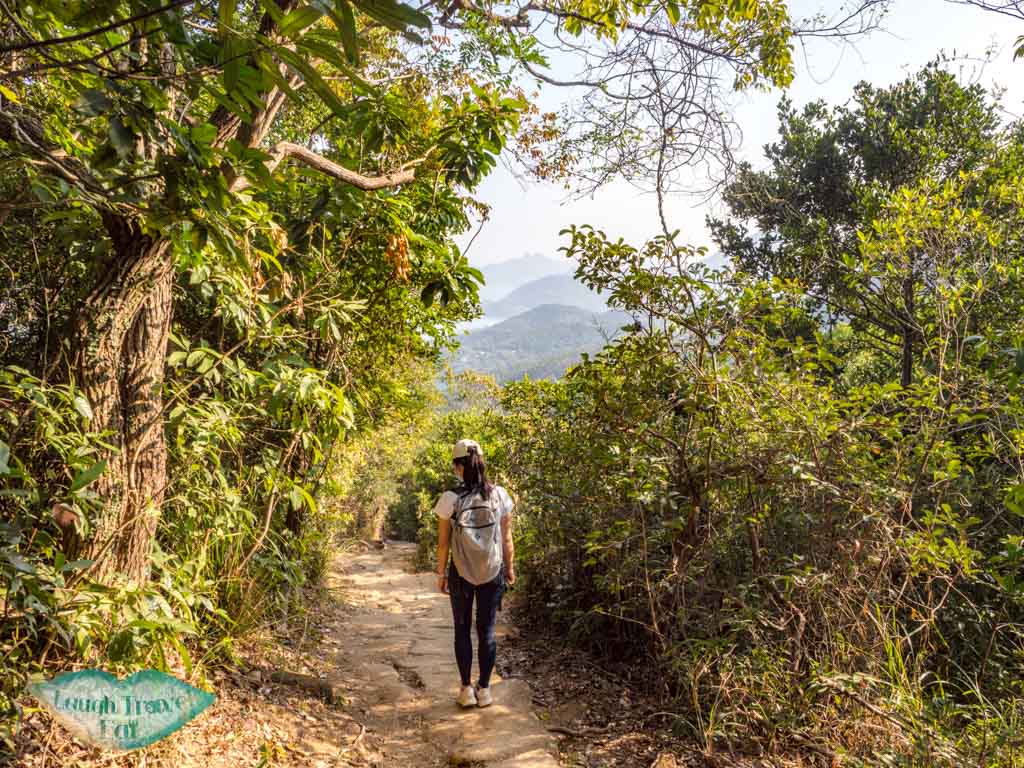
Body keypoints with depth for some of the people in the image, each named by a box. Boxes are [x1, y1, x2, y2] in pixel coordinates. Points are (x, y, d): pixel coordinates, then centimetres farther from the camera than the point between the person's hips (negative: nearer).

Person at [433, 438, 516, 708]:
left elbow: (443, 542, -6)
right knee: (486, 630, 12)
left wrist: (441, 574, 6)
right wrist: (510, 568, 11)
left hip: (461, 573, -1)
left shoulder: (450, 499, -11)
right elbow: (507, 538, 0)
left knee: (462, 630, 13)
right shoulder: (499, 495, -6)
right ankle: (484, 689, 17)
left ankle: (467, 689, 16)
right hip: (492, 573, 1)